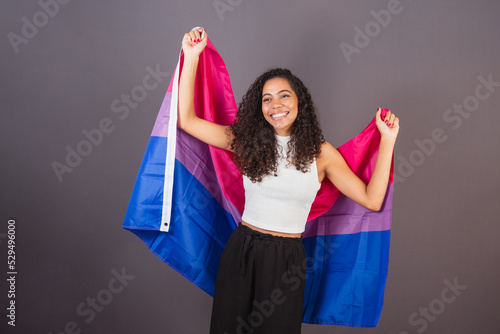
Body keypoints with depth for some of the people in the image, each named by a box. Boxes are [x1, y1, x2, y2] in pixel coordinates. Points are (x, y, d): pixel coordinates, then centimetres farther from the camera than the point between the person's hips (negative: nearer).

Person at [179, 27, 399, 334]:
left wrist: (387, 140, -8)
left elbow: (372, 200, -7)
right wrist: (192, 56, -7)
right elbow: (187, 119, -6)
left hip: (287, 259, -1)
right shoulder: (248, 142, -2)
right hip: (241, 250, 1)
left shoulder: (321, 152, -3)